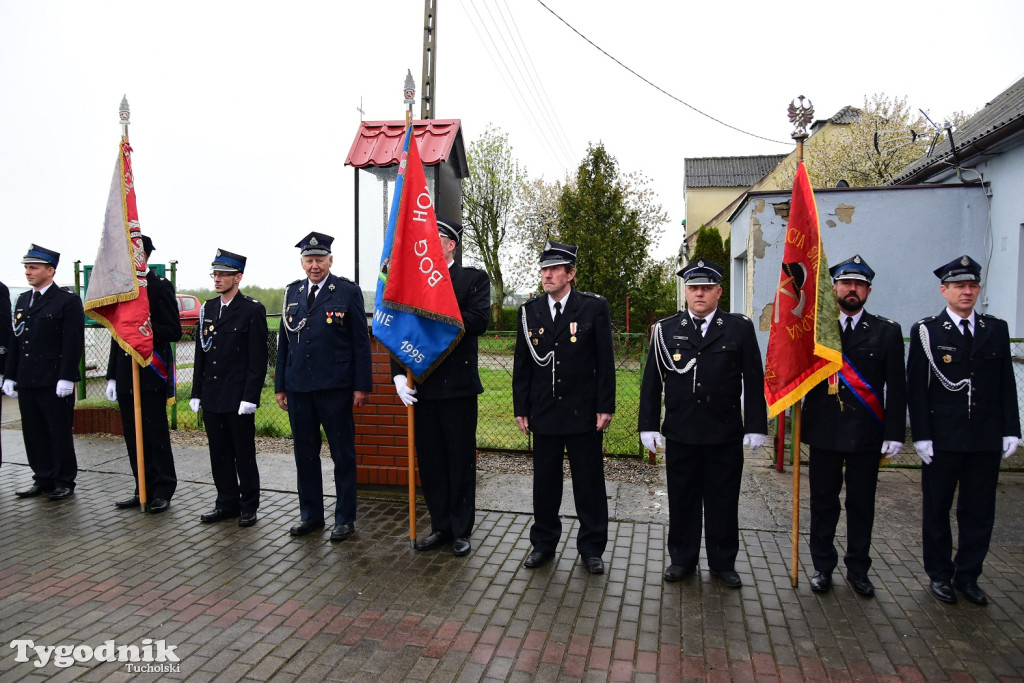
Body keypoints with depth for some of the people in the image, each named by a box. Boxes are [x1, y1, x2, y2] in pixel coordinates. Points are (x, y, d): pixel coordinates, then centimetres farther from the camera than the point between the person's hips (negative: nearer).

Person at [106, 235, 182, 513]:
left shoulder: (161, 287, -6)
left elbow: (174, 331, -10)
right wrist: (112, 376, 15)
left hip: (152, 375, -7)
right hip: (126, 375, 7)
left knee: (156, 436, 0)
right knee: (134, 436, 11)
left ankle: (162, 491, 10)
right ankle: (144, 490, 21)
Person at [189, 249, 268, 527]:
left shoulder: (252, 310, -7)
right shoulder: (208, 309, 12)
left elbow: (258, 358, -10)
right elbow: (200, 355, 14)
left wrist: (250, 397, -15)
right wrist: (197, 393, 10)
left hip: (238, 397, -6)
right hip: (212, 397, 6)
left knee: (244, 454, 3)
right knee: (219, 453, 12)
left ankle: (249, 506, 16)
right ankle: (227, 503, 25)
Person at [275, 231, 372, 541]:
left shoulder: (348, 291, -3)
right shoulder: (292, 293, 11)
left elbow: (360, 341, -4)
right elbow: (284, 341, 14)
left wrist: (362, 386, -8)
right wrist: (280, 385, 10)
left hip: (335, 388, -4)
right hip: (298, 388, 5)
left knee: (343, 455, 5)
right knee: (305, 454, 13)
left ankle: (345, 518, 17)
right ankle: (310, 514, 27)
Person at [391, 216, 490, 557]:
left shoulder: (474, 279, 1)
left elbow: (478, 321, -15)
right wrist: (399, 374, -6)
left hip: (458, 385, -4)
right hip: (422, 386, 4)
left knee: (461, 460, 5)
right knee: (430, 461, 11)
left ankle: (461, 530, 20)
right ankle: (440, 527, 26)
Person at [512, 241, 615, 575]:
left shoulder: (594, 307, -3)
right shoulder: (529, 311, 5)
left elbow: (605, 362, -4)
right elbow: (522, 364, 7)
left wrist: (605, 407, -7)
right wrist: (521, 408, 5)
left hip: (584, 414, -2)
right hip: (544, 413, 2)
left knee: (589, 483, 9)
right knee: (545, 483, 12)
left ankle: (591, 547, 24)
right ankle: (544, 543, 28)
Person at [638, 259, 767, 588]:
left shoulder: (740, 328, 2)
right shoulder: (666, 329, 3)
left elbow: (754, 381, 2)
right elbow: (651, 381, 4)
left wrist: (756, 426, -3)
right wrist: (648, 425, 0)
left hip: (726, 436, 0)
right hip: (680, 434, 1)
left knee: (723, 502, 11)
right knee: (682, 500, 11)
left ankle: (723, 563, 28)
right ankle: (683, 559, 27)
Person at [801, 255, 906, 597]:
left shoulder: (887, 331, 3)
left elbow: (897, 387, 0)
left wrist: (894, 433, -6)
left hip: (867, 435, 0)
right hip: (824, 431, 0)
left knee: (862, 504, 11)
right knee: (824, 502, 10)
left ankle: (858, 569, 26)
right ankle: (823, 566, 24)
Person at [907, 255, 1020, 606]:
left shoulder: (997, 329, 8)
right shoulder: (926, 331, -3)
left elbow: (1007, 384, 9)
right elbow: (916, 389, -6)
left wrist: (1010, 430, 2)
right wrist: (922, 436, -10)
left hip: (986, 441, 3)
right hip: (942, 440, -3)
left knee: (979, 512, 10)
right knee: (937, 510, 9)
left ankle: (967, 575, 25)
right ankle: (939, 575, 23)